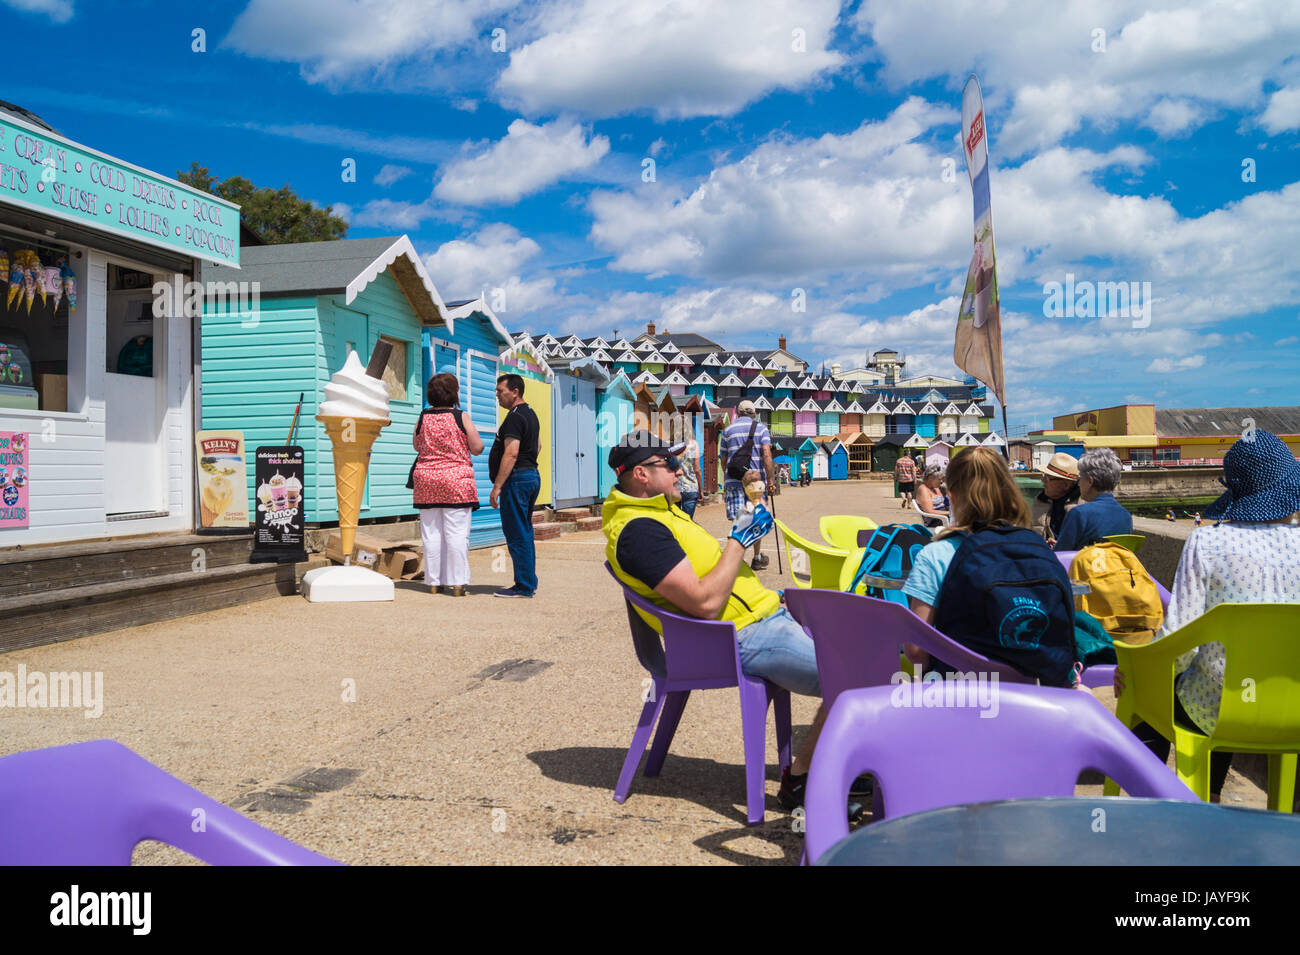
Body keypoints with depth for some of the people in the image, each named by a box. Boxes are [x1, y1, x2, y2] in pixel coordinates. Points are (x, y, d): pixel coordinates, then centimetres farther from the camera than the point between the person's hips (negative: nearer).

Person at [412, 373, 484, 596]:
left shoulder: (423, 417, 3)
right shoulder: (462, 418, -6)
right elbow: (477, 448, -2)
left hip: (425, 478, 4)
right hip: (456, 480, -3)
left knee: (431, 533, 8)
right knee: (457, 533, 0)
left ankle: (434, 582, 12)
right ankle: (457, 583, 0)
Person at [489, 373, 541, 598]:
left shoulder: (514, 417, -15)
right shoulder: (530, 414, 17)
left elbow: (511, 454, -22)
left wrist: (497, 486, -22)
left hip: (517, 478, -10)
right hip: (532, 475, 10)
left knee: (517, 536, -6)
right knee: (525, 534, 14)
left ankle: (524, 586, -4)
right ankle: (529, 583, 18)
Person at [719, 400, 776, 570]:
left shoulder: (728, 430, 10)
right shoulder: (761, 428, 4)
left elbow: (724, 461, 12)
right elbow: (766, 456, -7)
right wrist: (771, 482, -4)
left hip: (733, 480, 0)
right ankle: (757, 558, 27)